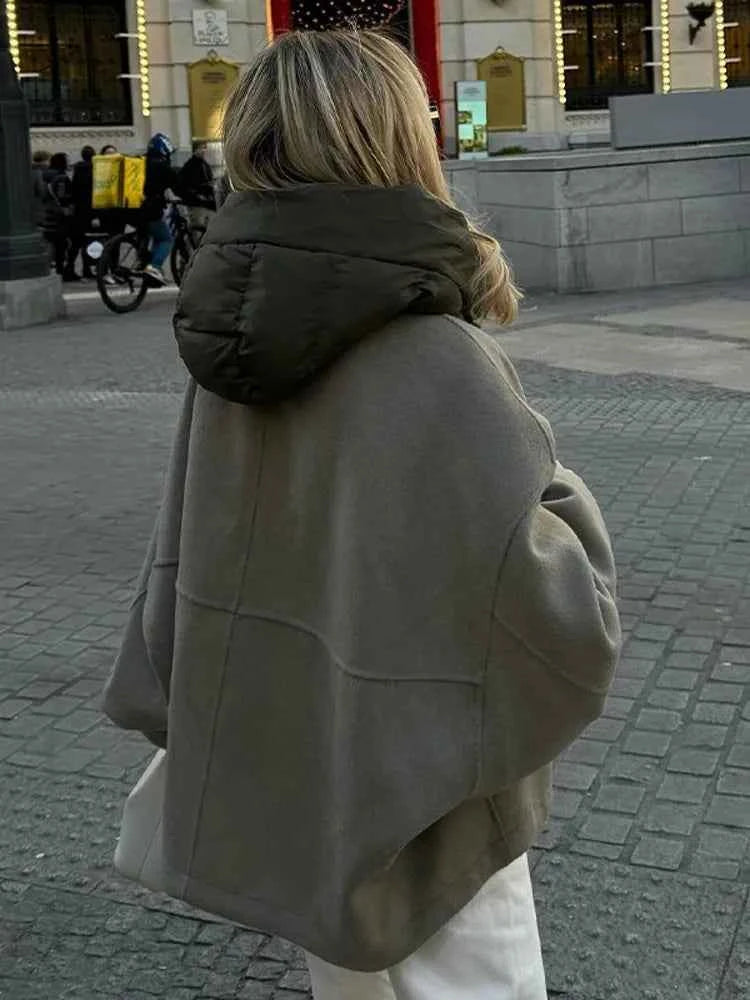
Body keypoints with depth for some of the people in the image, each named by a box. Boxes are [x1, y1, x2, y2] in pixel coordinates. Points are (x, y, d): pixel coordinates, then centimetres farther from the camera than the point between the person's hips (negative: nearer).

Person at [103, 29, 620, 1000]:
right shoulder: (440, 370, -27)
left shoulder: (237, 338, -5)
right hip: (418, 801, -7)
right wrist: (562, 497, -6)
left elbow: (185, 553, 3)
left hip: (277, 777, 7)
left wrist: (188, 736, 14)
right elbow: (559, 620, -24)